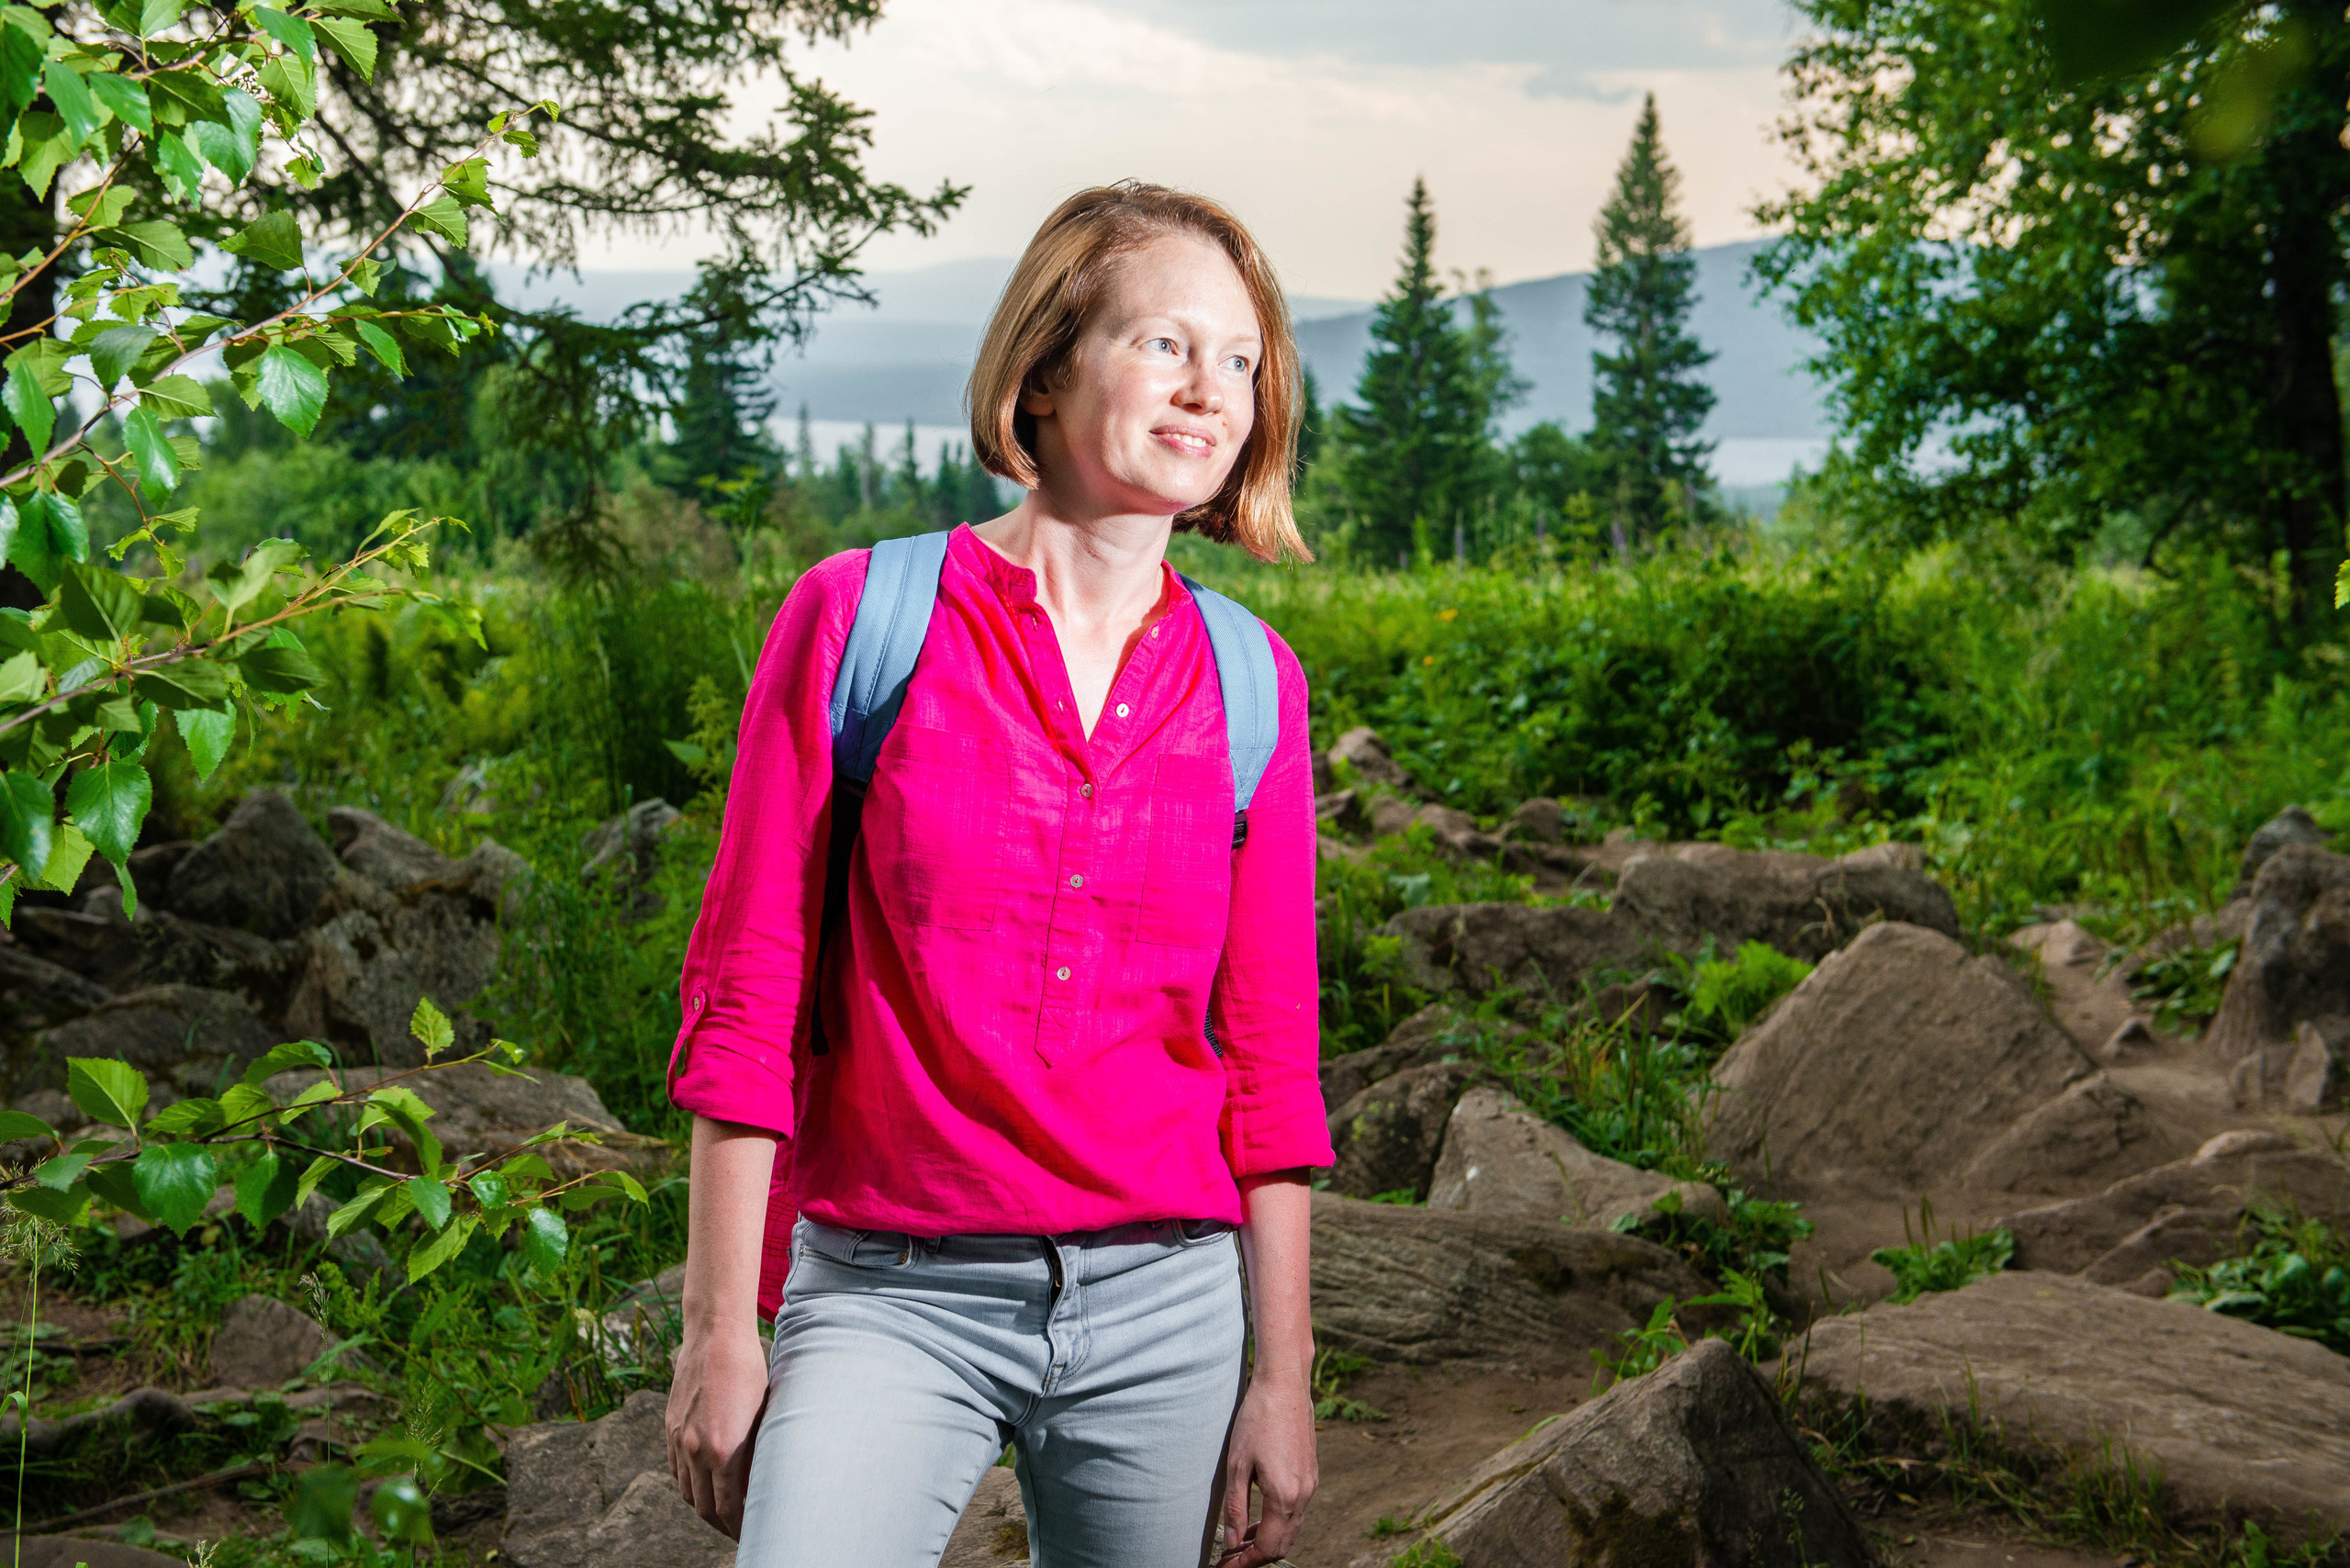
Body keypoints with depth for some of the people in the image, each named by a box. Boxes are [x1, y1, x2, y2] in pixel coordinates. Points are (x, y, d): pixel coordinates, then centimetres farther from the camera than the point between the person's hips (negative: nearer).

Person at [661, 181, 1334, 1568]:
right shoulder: (861, 617, -4)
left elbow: (1269, 1057, 6)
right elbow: (746, 996, -2)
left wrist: (1282, 1376, 5)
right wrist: (721, 1329, -4)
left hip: (1167, 1307, 3)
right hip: (889, 1301, -2)